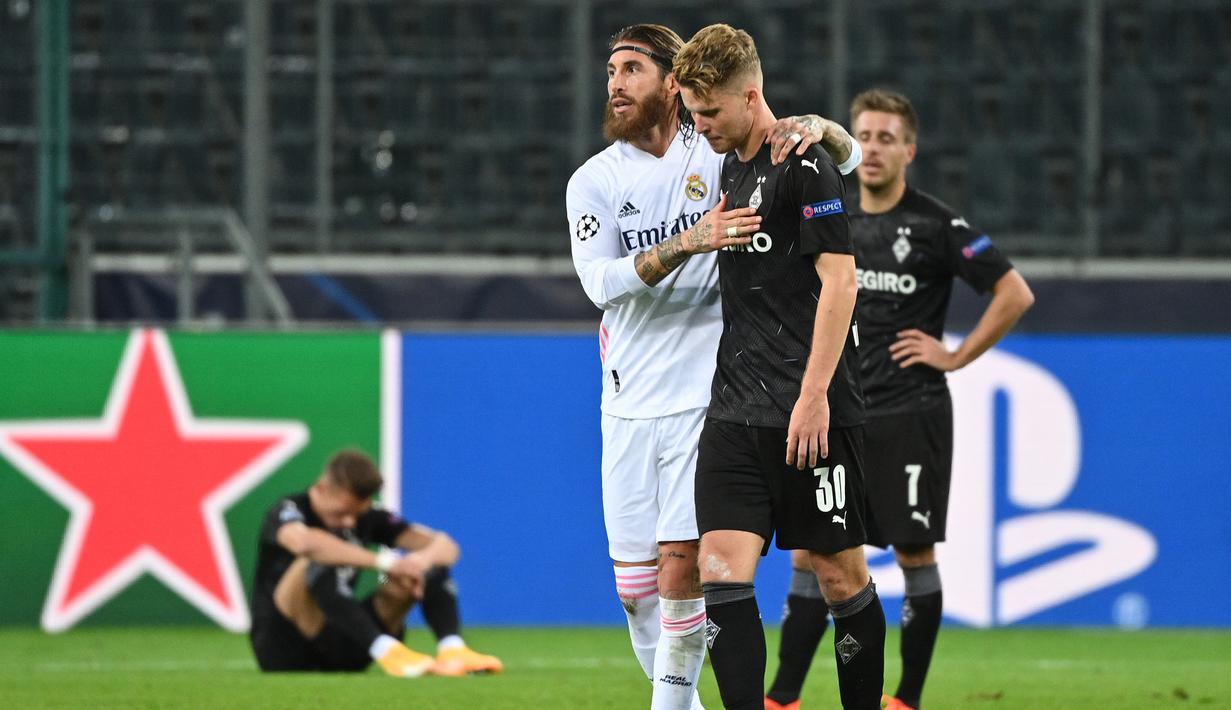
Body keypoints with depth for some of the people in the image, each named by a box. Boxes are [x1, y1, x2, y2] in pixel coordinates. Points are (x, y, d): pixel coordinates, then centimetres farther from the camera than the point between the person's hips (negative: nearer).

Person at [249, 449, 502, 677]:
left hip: (342, 651, 6)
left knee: (432, 567, -7)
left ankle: (451, 649, -32)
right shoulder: (287, 512, -12)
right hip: (285, 649, -6)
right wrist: (385, 562, -40)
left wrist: (423, 559, -30)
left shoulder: (368, 517, 5)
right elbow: (303, 541, -39)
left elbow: (446, 546, -4)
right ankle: (386, 650, -48)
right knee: (319, 563, -35)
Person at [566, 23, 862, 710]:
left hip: (704, 396, -2)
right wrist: (688, 244, -27)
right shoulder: (595, 181, 4)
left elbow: (850, 158, 6)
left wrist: (816, 128, -17)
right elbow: (601, 281, -13)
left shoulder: (721, 154, 2)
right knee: (635, 587, 4)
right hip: (630, 407, 2)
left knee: (681, 573, -12)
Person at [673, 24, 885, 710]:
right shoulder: (731, 168, 16)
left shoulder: (806, 165, -10)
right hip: (736, 413, 7)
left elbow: (839, 280, -15)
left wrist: (813, 396, -19)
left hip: (812, 415, -7)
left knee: (842, 575, 2)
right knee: (722, 574, -6)